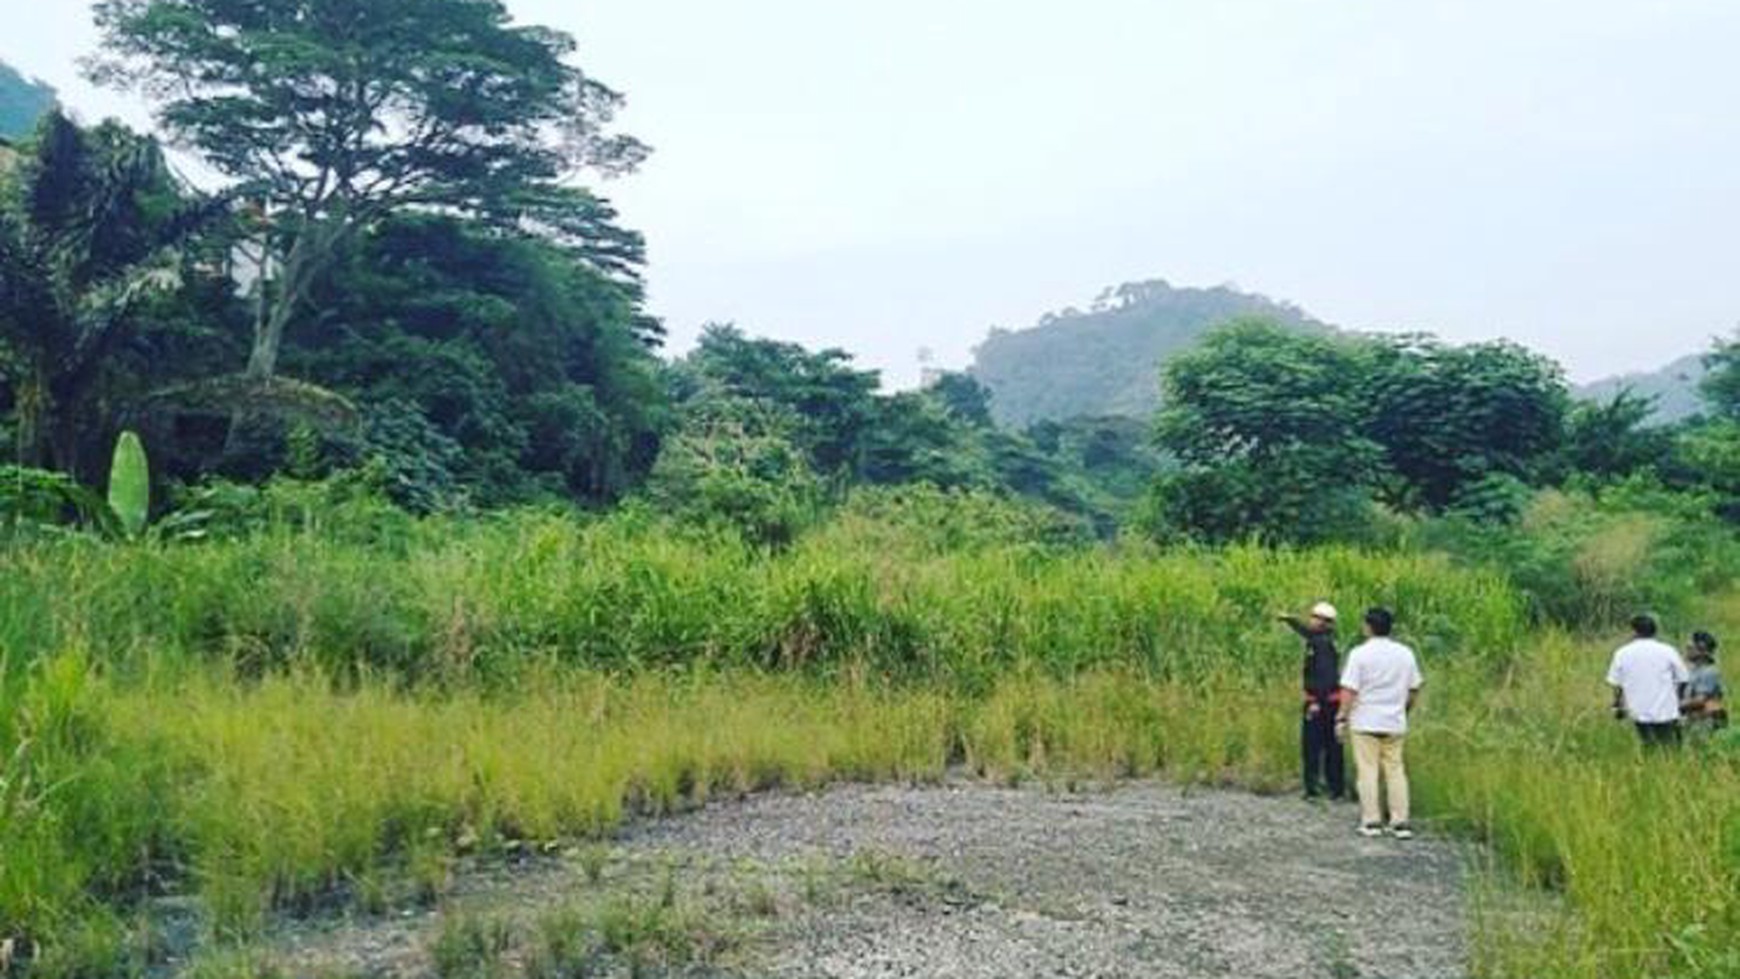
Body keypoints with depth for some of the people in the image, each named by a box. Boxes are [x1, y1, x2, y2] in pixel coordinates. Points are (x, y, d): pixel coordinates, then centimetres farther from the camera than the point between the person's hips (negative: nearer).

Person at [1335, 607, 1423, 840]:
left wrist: (1342, 717, -6)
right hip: (1395, 723, 4)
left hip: (1365, 723, -4)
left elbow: (1349, 689, -12)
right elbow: (1414, 689, 11)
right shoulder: (1406, 653, 5)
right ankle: (1400, 823, 8)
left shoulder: (1360, 653, -9)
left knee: (1368, 771, 1)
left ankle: (1371, 822, 3)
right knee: (1396, 771, 9)